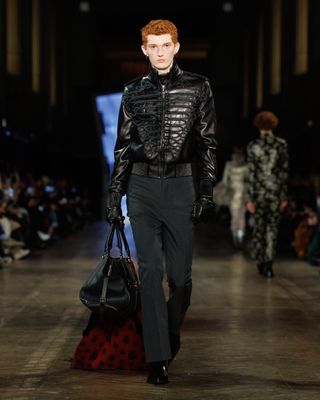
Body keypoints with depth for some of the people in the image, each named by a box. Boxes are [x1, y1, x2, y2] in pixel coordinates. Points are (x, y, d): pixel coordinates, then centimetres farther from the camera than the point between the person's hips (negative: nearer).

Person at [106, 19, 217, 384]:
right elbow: (122, 148, 12)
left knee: (180, 273, 2)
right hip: (142, 186, 1)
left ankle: (172, 337, 29)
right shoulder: (134, 93, 8)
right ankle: (158, 358, -3)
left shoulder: (197, 88, 3)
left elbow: (208, 144, 3)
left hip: (181, 186, -1)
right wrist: (114, 196, 8)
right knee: (150, 270, -6)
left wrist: (206, 193, -4)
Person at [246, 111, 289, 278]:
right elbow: (284, 171, -1)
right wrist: (284, 196, 6)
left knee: (258, 227, 14)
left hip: (258, 191, 0)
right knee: (272, 227, 5)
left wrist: (250, 199, -4)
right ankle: (268, 265, -6)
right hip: (275, 191, 0)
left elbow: (251, 173, -8)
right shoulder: (281, 144, -2)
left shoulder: (253, 145, -6)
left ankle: (260, 263, 21)